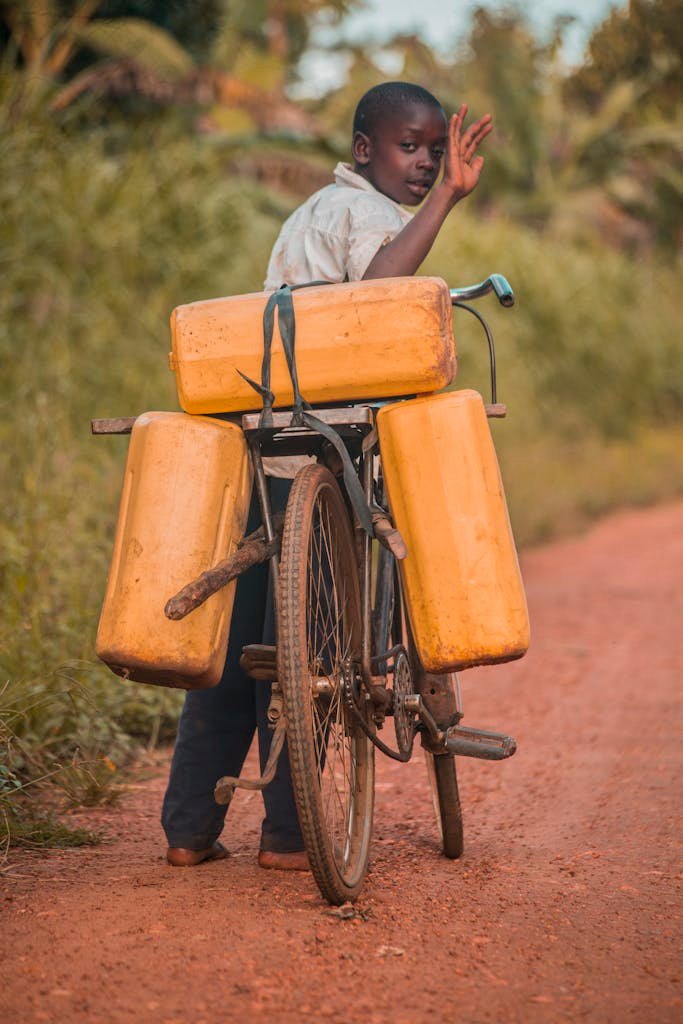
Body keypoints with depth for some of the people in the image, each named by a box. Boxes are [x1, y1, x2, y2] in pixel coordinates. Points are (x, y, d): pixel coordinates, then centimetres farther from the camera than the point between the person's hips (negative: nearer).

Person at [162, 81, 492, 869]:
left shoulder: (319, 209, 23)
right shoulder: (367, 211, -6)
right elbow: (377, 286, -28)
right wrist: (446, 197, -30)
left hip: (247, 444, 9)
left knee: (235, 636, 10)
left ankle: (189, 827, 14)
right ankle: (287, 832, 5)